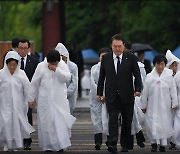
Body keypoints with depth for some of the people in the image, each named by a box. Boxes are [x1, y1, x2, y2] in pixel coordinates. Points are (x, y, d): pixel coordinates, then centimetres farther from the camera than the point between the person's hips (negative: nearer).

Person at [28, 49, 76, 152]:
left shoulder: (63, 65, 4)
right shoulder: (41, 66, 1)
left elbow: (67, 78, -9)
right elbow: (34, 83, 5)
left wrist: (56, 70, -17)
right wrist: (31, 98, 5)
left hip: (60, 100, 0)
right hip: (45, 100, 0)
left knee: (61, 121, -7)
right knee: (46, 122, 0)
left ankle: (60, 145, -1)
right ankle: (48, 145, 8)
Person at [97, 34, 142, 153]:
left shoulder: (131, 58, 0)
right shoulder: (106, 58, 5)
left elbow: (137, 75, 0)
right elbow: (102, 77, 12)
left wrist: (138, 89, -15)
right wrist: (99, 93, 10)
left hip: (127, 95, 0)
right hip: (111, 96, 0)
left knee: (127, 121, 7)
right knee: (113, 119, -13)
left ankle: (125, 145, 17)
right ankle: (112, 144, -22)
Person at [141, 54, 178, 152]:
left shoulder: (169, 76, 0)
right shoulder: (149, 77, 0)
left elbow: (173, 91, 3)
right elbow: (145, 93, 5)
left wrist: (174, 104, 1)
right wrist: (143, 105, 7)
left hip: (165, 106, 0)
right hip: (153, 106, 0)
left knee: (165, 125, 2)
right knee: (152, 124, -5)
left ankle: (163, 144, 14)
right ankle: (154, 143, 11)